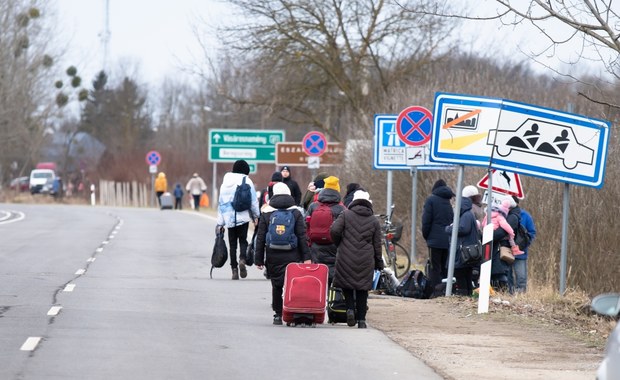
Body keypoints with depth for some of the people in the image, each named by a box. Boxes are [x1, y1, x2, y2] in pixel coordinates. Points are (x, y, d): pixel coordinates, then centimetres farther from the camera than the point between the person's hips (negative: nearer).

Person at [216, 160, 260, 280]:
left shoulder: (225, 182, 10)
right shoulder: (247, 181, -3)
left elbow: (221, 202, 12)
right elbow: (253, 200, -4)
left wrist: (220, 222, 15)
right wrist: (256, 216, 8)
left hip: (229, 217, 3)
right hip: (243, 216, -3)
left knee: (232, 243, 7)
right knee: (243, 240, 5)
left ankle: (234, 268, 2)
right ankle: (242, 259, -22)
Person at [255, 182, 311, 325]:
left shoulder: (266, 213, 3)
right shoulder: (296, 212, 2)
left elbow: (260, 238, 3)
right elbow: (302, 236, -2)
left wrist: (259, 259, 7)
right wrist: (306, 257, -1)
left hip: (273, 257, 1)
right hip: (292, 257, -1)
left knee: (276, 286, 10)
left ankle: (278, 314, 12)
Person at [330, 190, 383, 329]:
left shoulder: (345, 215, 0)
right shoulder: (374, 221, 7)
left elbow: (334, 230, -11)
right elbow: (377, 244, 8)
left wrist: (338, 244, 9)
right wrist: (379, 263, 16)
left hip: (346, 257, -1)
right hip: (366, 260, 1)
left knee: (346, 284, 14)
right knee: (363, 288, 7)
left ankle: (350, 308, -8)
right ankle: (361, 319, 6)